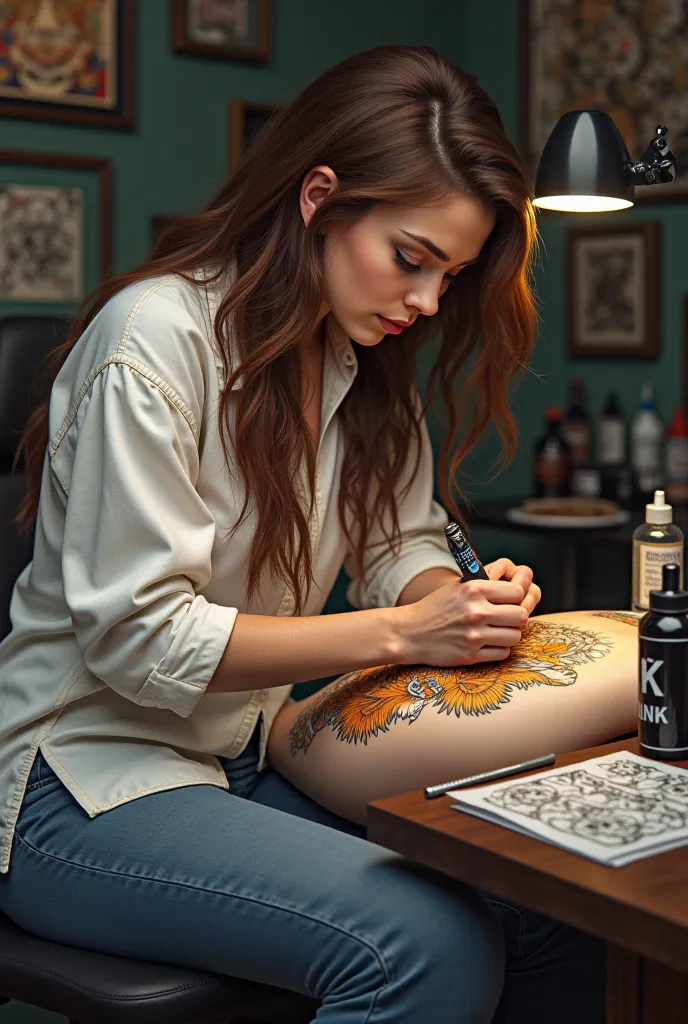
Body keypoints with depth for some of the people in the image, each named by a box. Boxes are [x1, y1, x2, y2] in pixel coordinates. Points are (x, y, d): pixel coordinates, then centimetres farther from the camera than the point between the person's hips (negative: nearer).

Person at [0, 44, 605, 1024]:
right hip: (90, 784, -7)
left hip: (254, 756, 7)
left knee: (558, 906, -12)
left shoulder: (365, 357, 7)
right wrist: (399, 630, -24)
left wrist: (466, 598, -11)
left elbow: (400, 546, 12)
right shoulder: (157, 336, -19)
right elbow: (139, 640, -21)